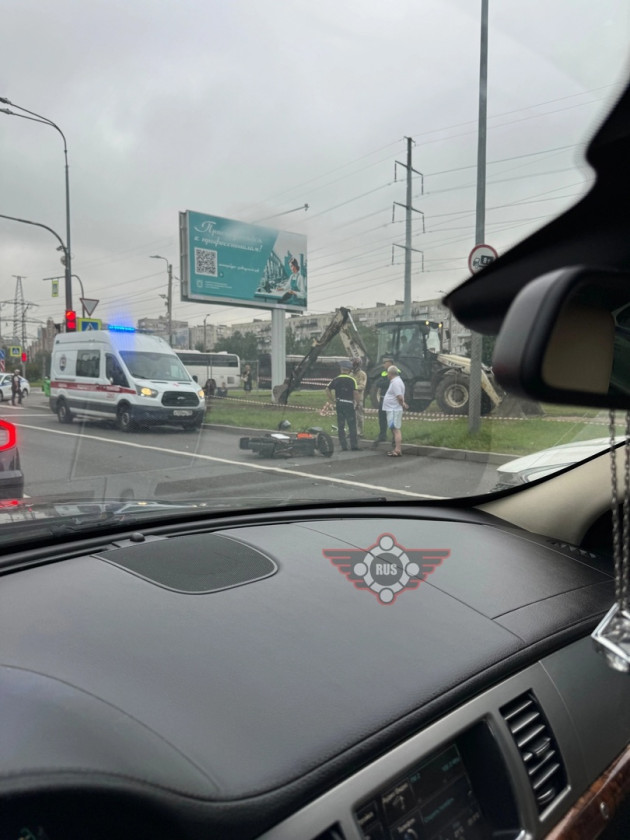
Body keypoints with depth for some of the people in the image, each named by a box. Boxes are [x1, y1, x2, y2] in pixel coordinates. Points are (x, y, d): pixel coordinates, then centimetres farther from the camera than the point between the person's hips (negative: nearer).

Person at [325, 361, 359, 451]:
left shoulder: (336, 379, 3)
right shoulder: (352, 380, -5)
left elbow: (327, 389, -2)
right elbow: (356, 393, -13)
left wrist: (333, 400, 3)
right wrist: (356, 402, 1)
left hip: (339, 404, 3)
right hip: (349, 404, -3)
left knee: (341, 426, 8)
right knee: (352, 426, 3)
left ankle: (343, 446, 8)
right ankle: (354, 446, 3)